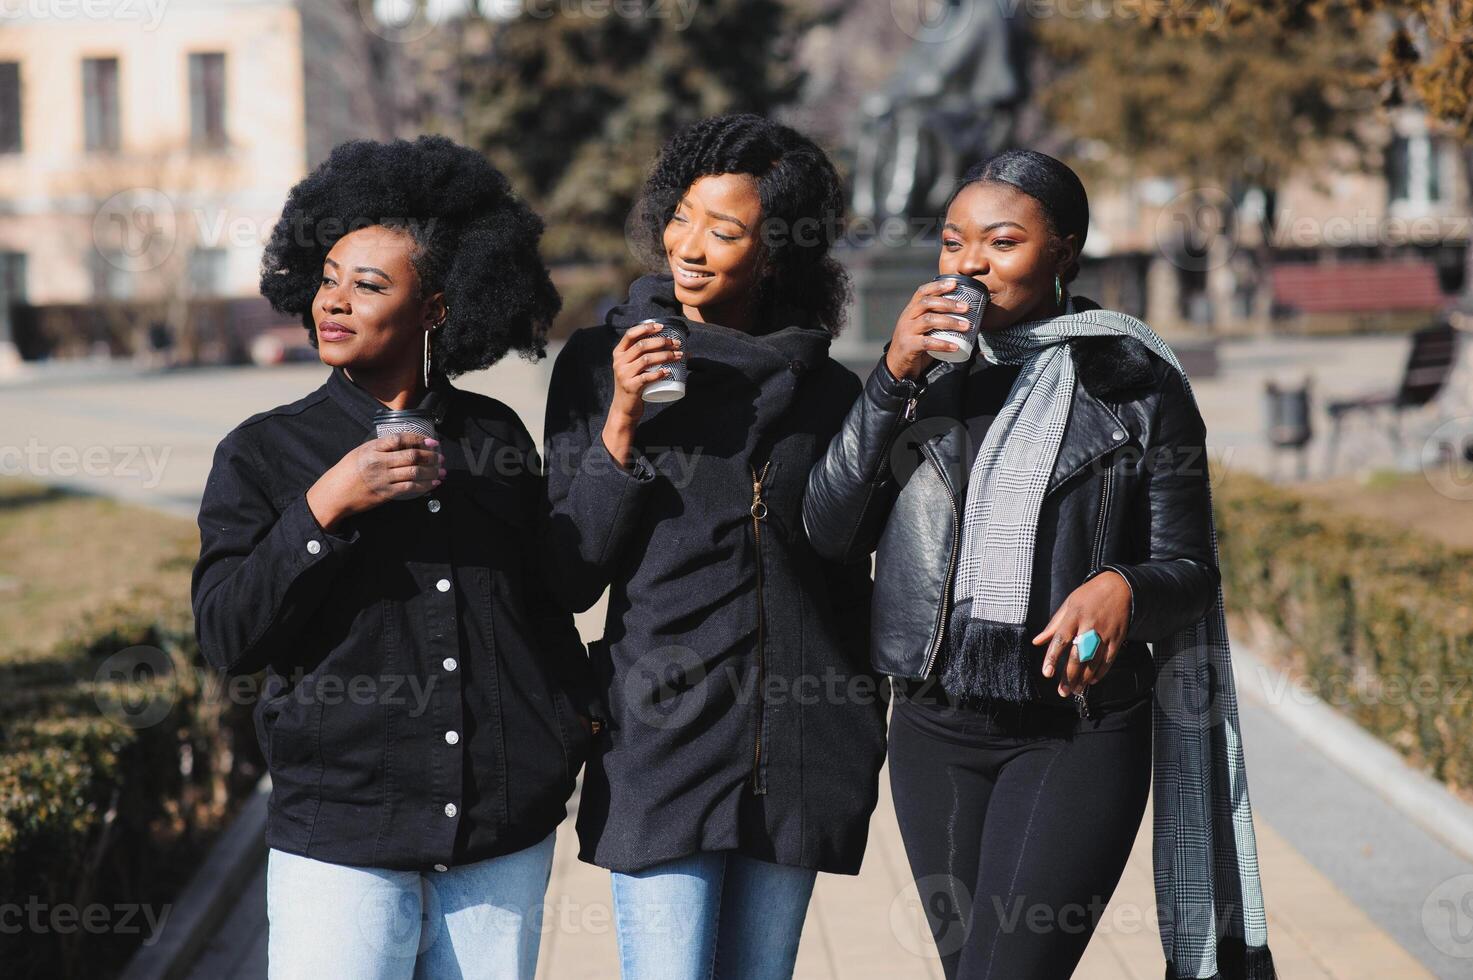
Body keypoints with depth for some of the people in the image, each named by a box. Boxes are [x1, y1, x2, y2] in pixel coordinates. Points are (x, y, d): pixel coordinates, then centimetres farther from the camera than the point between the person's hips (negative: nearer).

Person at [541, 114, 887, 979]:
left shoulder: (828, 391, 7)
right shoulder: (602, 361, 1)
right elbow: (571, 576, -1)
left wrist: (864, 747, 14)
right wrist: (621, 426, -12)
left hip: (797, 753, 3)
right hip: (661, 736, -2)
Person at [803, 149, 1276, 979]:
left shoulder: (1136, 383, -3)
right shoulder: (926, 367, 7)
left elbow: (1189, 570, -1)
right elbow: (833, 530, -3)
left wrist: (1124, 589, -24)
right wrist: (894, 376, -12)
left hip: (1078, 735, -4)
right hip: (934, 731, 5)